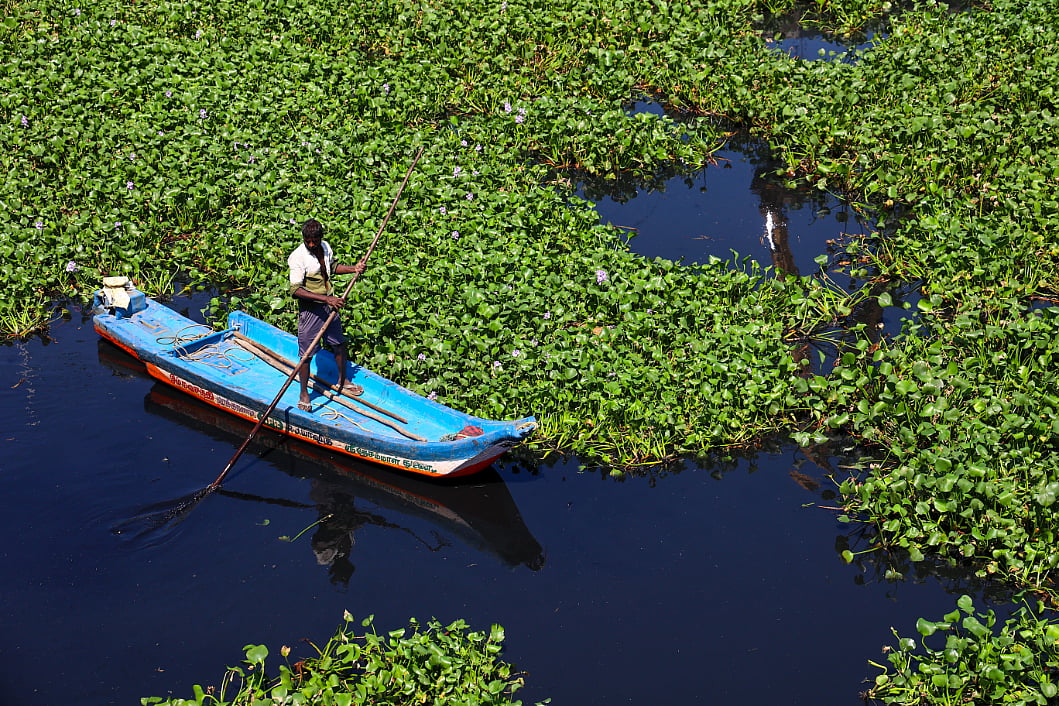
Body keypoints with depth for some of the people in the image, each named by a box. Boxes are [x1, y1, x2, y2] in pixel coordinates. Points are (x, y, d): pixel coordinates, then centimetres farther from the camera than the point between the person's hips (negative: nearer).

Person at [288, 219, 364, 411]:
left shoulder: (325, 247, -1)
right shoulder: (298, 257, -22)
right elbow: (296, 289, -26)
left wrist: (353, 269, 3)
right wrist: (326, 299, -31)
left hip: (330, 304, 7)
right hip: (310, 308, -7)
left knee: (339, 344, 19)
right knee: (306, 352, 0)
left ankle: (342, 382, 39)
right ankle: (304, 394, 15)